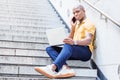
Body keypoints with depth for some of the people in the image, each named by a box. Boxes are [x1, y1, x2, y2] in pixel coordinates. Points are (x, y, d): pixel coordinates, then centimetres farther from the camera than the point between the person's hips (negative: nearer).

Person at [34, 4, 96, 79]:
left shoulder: (89, 23, 3)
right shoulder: (77, 24, 29)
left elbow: (88, 40, -16)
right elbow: (70, 39, 24)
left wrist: (74, 42, -35)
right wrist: (73, 27, 10)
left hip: (85, 52, -8)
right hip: (75, 51, 8)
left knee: (68, 45, -38)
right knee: (49, 48, -9)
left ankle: (52, 68, -61)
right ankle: (65, 67, -38)